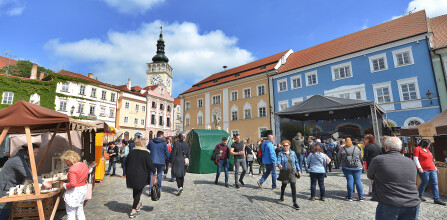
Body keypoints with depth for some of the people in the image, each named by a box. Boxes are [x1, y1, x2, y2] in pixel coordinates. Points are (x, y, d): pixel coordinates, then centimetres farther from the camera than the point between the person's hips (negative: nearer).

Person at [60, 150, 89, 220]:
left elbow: (73, 184, -26)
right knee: (80, 211, 23)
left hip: (74, 191, -8)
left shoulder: (72, 169, -23)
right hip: (83, 189, 8)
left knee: (71, 213, 8)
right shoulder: (84, 165, 2)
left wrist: (65, 185, -9)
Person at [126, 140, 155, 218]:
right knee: (138, 191, 6)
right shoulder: (146, 153, -10)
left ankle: (137, 204, 39)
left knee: (135, 190, 21)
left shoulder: (131, 152, 5)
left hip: (130, 175, 5)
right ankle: (133, 210, 9)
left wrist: (128, 173, 25)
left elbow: (126, 164, 14)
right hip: (141, 176, -5)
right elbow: (150, 164, -11)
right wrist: (154, 171, 4)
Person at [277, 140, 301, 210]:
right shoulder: (281, 153, -2)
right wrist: (279, 165, -36)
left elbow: (296, 162, 14)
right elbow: (278, 160, -14)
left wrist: (299, 170, 13)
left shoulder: (293, 153, 6)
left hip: (292, 172, 1)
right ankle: (282, 196, 43)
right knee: (284, 185, 15)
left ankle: (294, 203, 1)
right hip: (284, 172, -1)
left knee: (293, 187, -6)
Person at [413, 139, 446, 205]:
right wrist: (419, 168, -19)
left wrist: (435, 168, 21)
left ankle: (436, 199, 6)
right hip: (424, 170, -8)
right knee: (425, 182, -2)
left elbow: (430, 160, 27)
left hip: (432, 170, 8)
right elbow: (416, 159, -12)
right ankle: (420, 195, 17)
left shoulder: (427, 150, 21)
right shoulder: (417, 149, -5)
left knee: (435, 183, 3)